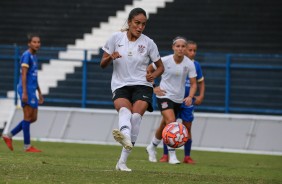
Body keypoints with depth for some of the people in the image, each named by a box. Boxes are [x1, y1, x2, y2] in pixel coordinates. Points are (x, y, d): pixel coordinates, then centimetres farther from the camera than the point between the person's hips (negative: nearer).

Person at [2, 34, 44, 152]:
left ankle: (9, 136, 14)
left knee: (33, 118, 10)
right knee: (28, 117, -6)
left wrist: (40, 93, 25)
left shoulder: (34, 57, 18)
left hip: (32, 91, 9)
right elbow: (24, 74, -16)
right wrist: (24, 92, -22)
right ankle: (27, 146, -2)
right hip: (27, 89, -9)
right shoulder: (26, 56, -10)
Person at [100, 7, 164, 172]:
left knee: (136, 115, -26)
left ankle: (122, 161, -27)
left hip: (142, 85, 0)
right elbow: (103, 64, 10)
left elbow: (160, 67, 14)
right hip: (120, 86, 0)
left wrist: (153, 75, -8)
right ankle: (125, 137, -66)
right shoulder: (116, 38, 3)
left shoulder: (148, 43, 3)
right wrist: (111, 57, -13)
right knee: (124, 109, -32)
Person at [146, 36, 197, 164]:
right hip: (164, 96, -4)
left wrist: (190, 97, -24)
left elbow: (193, 83, -6)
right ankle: (172, 156, -20)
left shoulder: (189, 64, -9)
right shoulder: (165, 61, -14)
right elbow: (148, 70, 0)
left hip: (178, 99, 4)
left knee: (165, 126, 17)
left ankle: (152, 147, 43)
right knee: (171, 122, -23)